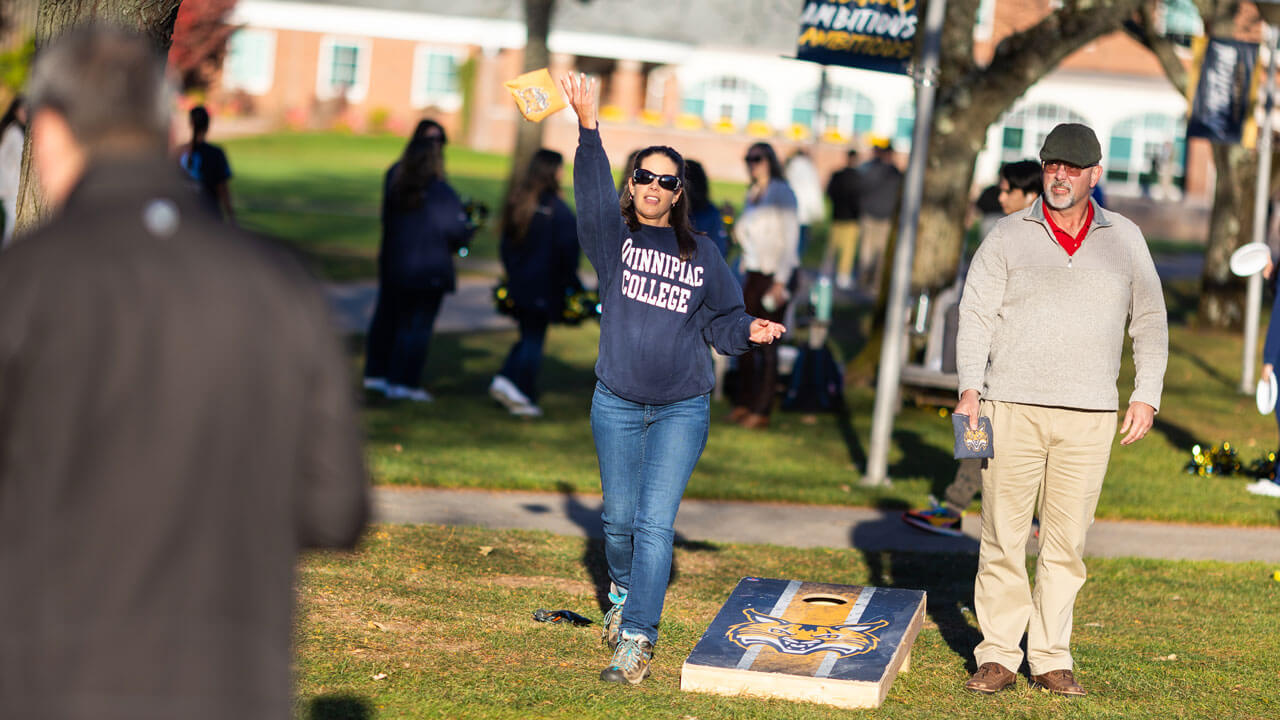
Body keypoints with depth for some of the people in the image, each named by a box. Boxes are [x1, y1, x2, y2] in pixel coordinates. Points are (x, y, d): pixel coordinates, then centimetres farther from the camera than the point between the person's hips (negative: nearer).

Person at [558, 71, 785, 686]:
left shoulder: (701, 254, 6)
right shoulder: (614, 239, 0)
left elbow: (722, 319, 14)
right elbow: (593, 194, -20)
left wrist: (749, 330, -9)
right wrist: (588, 126, -35)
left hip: (682, 410, -1)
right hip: (617, 404, 1)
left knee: (655, 522, -11)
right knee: (620, 518, 11)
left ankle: (636, 640, -14)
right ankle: (623, 590, 43)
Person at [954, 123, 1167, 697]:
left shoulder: (1124, 240, 11)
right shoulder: (1008, 237, 6)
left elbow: (1149, 320, 16)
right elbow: (975, 314, 2)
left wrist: (1146, 395, 7)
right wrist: (970, 387, -11)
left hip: (1089, 414, 1)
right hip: (1013, 408, -1)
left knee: (1066, 541, 2)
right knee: (1003, 536, -2)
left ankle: (1051, 659, 8)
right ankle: (999, 656, 4)